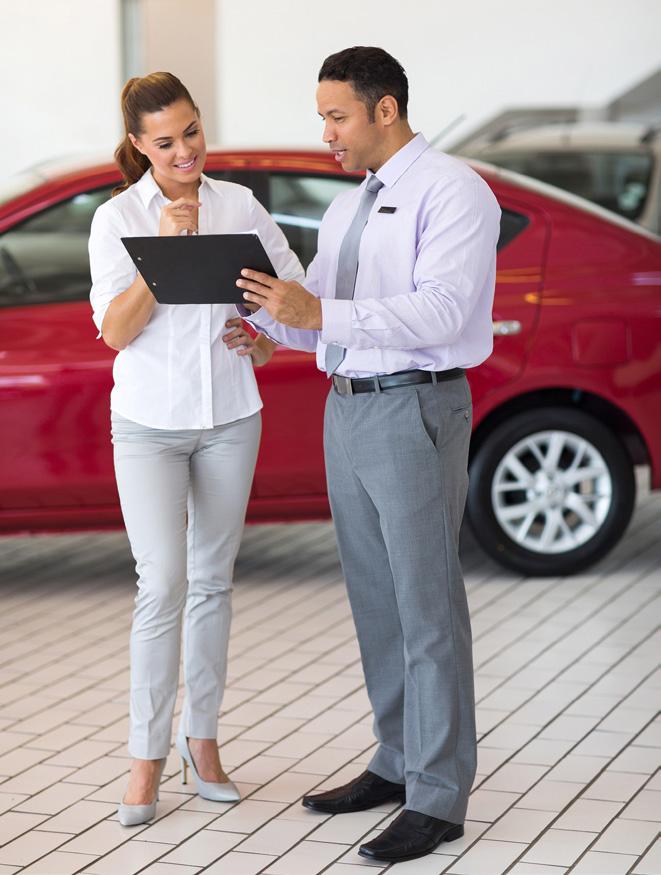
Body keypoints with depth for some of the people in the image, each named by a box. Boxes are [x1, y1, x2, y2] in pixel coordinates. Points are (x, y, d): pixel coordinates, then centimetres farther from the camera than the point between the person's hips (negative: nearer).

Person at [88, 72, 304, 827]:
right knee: (163, 584, -11)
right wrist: (166, 246, -23)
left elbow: (296, 284, 11)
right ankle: (147, 757, -2)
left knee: (212, 581, 10)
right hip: (149, 423, -3)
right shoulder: (117, 218, -6)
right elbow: (116, 330, -14)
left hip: (229, 417, 3)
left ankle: (201, 736, 22)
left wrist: (268, 337, -8)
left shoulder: (239, 205, 2)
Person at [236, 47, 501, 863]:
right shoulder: (346, 209, 17)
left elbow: (442, 309, -23)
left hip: (415, 411, -9)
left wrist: (321, 314, -31)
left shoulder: (451, 191, -11)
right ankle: (398, 763, 25)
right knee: (374, 599, 13)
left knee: (427, 604, -6)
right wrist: (263, 314, -7)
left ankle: (437, 800, -1)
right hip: (348, 408, 9)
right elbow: (313, 315, 15)